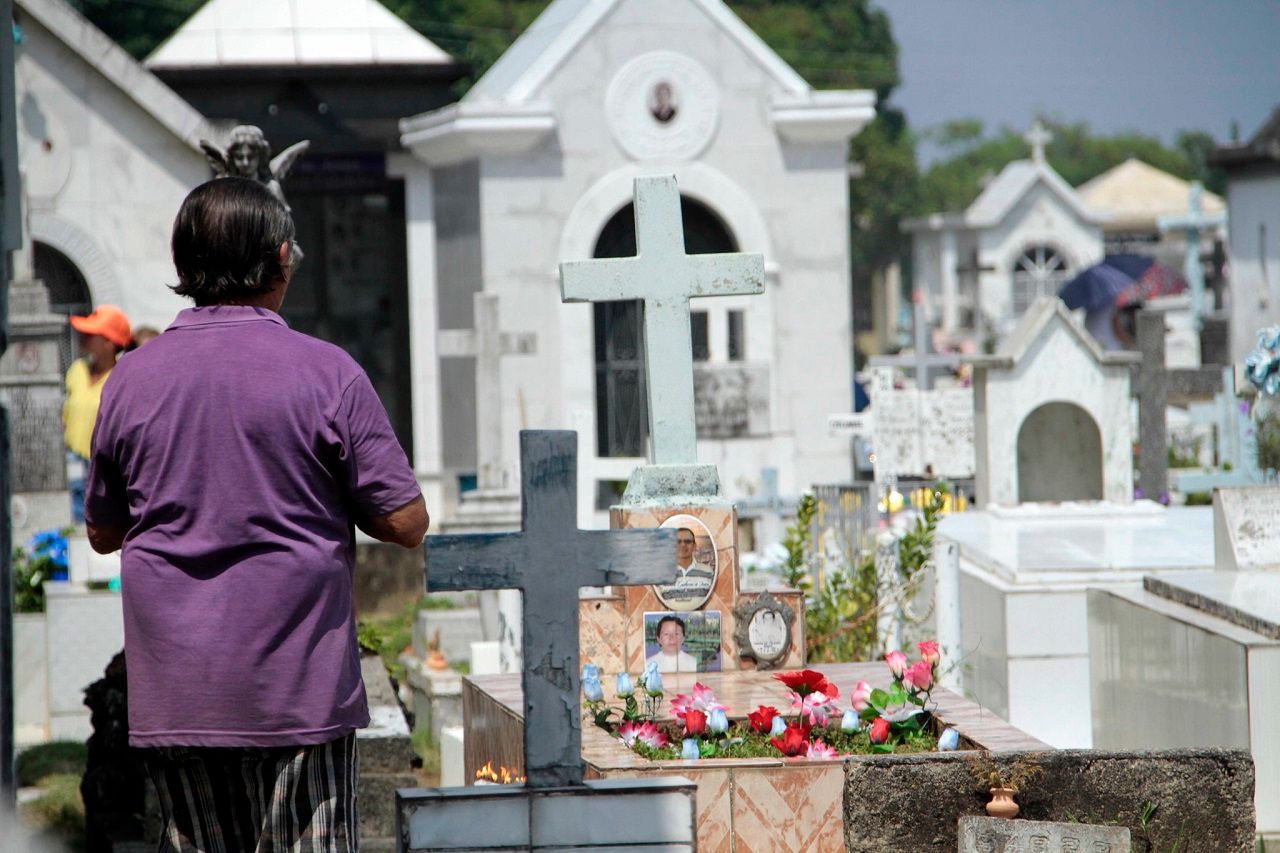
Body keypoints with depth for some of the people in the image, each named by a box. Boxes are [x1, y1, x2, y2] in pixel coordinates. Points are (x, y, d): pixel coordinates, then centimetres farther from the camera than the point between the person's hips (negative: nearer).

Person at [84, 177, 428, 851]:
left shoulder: (131, 378, 4)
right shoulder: (327, 372, -7)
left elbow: (102, 531, 15)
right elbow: (405, 523, -5)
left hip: (172, 697, 3)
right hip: (298, 691, -3)